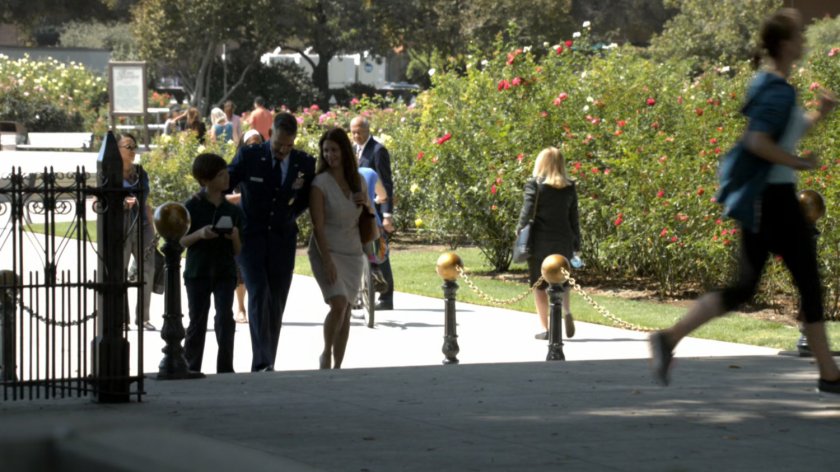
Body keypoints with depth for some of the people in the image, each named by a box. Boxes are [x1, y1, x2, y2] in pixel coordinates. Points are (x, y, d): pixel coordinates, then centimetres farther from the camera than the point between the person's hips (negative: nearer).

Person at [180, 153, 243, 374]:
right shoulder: (192, 207, -2)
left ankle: (225, 369, -8)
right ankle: (191, 369, 17)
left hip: (225, 272, 2)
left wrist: (235, 237, -11)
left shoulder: (233, 210, 7)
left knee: (225, 317, -12)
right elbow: (180, 241, -2)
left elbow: (238, 250, 11)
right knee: (197, 322, 4)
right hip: (198, 272, -2)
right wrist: (199, 234, -19)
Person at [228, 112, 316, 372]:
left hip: (282, 240, 3)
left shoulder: (305, 163, 0)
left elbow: (307, 199, 17)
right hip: (251, 236, -3)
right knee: (258, 294, -18)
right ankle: (262, 362, -24)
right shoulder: (249, 156, -6)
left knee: (276, 304, 4)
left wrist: (290, 215, 5)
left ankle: (266, 365, 12)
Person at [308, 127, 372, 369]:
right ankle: (326, 354, 2)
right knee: (338, 304, -19)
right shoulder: (321, 183, -9)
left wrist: (366, 203, -4)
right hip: (327, 251, -5)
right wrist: (327, 261, -20)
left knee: (346, 309, 3)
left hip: (353, 252, 5)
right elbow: (318, 225, -13)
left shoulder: (357, 181, 7)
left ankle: (337, 366, 10)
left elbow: (370, 218, 19)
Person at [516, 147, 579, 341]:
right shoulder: (569, 188, 4)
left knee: (539, 285, 6)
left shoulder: (534, 184, -6)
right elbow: (573, 218, 6)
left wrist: (520, 228, 5)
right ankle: (566, 312, -12)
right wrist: (576, 244, 10)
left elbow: (528, 210, -13)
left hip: (540, 241, -3)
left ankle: (544, 328, 2)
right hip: (563, 241, 3)